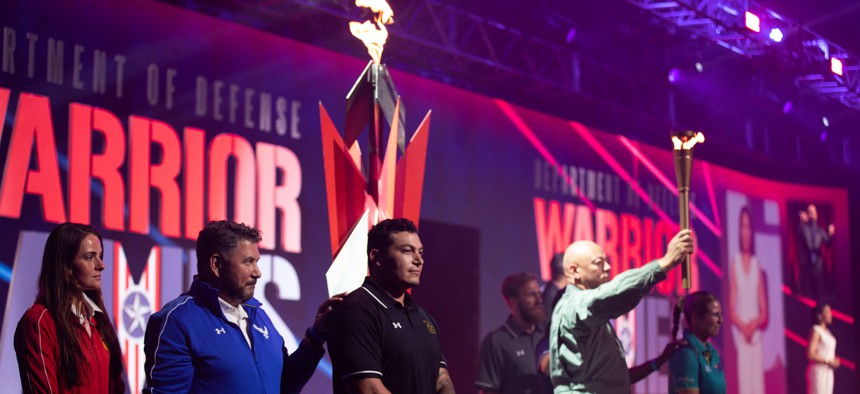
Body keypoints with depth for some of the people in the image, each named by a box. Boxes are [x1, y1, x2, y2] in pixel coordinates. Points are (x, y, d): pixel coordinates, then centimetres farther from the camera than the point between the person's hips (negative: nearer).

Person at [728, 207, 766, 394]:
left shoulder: (757, 265, 9)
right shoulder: (735, 263, 3)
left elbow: (764, 313, 9)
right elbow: (732, 310, 0)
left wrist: (754, 323, -10)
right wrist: (743, 327, -15)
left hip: (756, 333, 2)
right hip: (740, 333, -2)